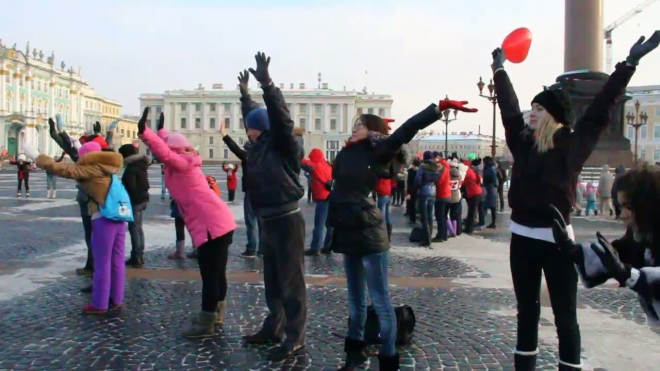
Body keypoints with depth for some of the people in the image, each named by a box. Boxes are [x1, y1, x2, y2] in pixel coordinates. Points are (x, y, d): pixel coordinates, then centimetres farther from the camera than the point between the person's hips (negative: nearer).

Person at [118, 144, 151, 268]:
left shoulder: (131, 169, -18)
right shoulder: (141, 165, 10)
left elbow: (131, 187, -20)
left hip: (135, 200, -10)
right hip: (143, 198, 10)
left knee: (134, 228, -5)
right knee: (138, 228, 14)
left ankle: (137, 258, -2)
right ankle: (139, 256, 21)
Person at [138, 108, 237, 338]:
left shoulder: (182, 164, -6)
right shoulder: (187, 162, 18)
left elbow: (164, 153, -27)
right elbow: (170, 146, 38)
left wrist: (144, 132, -32)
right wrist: (161, 131, 47)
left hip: (211, 226, -10)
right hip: (220, 223, 10)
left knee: (209, 276, -4)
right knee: (217, 274, 18)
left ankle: (205, 324, 4)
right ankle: (216, 315, 31)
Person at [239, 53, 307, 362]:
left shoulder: (284, 146, -10)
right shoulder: (260, 148, 11)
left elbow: (281, 119, -29)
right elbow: (256, 117, 29)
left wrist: (267, 85, -35)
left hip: (287, 221, -9)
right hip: (268, 222, 9)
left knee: (291, 281, -2)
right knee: (272, 280, 17)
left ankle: (295, 337, 5)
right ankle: (274, 328, 30)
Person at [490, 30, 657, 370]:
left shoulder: (572, 144, -4)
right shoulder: (523, 141, 5)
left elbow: (601, 109, -5)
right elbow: (508, 108, 17)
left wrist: (629, 63, -6)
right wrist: (499, 70, 27)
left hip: (557, 239, -4)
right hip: (522, 237, 4)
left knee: (564, 315, 5)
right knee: (527, 312, 14)